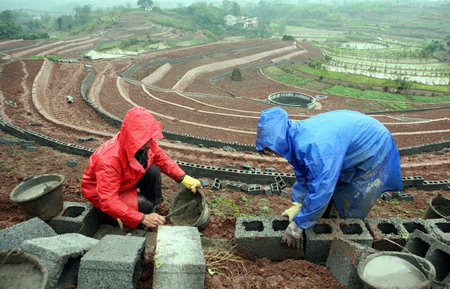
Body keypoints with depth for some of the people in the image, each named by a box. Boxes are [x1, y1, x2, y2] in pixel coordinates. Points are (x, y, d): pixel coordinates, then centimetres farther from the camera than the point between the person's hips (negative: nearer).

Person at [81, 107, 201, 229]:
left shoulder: (145, 143, -21)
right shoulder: (109, 159, -39)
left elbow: (162, 159, -4)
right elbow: (108, 202, -39)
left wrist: (184, 178, -18)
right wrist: (142, 219, -41)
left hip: (126, 182, 6)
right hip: (100, 192, -6)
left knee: (153, 171, -19)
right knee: (143, 205, -28)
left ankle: (152, 211, -2)